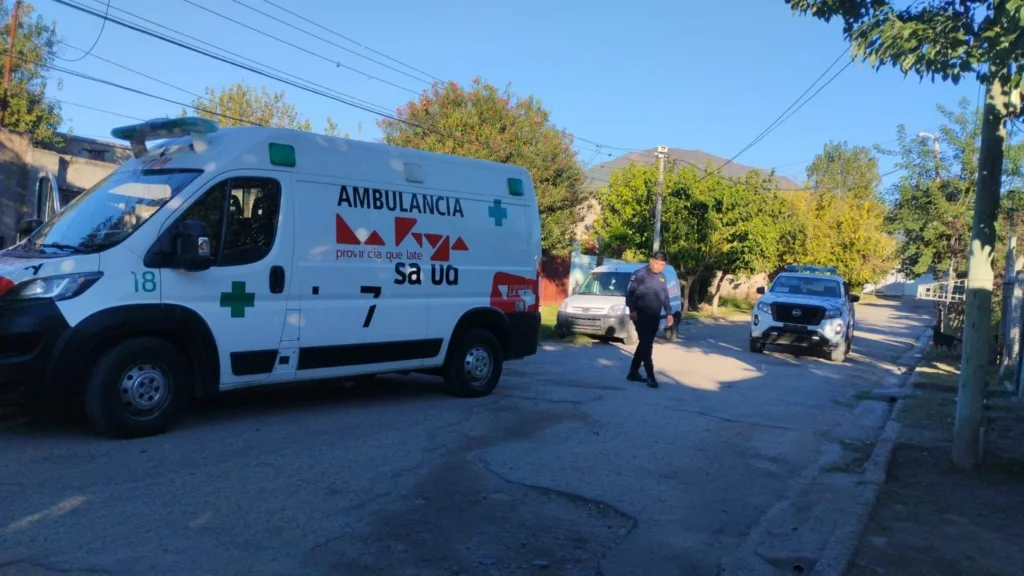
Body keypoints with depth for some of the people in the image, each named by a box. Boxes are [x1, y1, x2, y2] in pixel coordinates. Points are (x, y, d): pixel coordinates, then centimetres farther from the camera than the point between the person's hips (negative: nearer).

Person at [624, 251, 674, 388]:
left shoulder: (662, 278, 14)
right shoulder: (640, 274, -8)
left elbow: (665, 297, 22)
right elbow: (629, 292, -11)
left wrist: (669, 313, 15)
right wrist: (632, 310, -17)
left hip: (654, 316, 7)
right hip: (641, 315, -7)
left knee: (645, 344, 10)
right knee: (646, 345, -9)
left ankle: (633, 373, 19)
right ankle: (650, 376, -9)